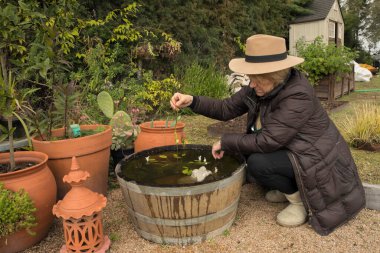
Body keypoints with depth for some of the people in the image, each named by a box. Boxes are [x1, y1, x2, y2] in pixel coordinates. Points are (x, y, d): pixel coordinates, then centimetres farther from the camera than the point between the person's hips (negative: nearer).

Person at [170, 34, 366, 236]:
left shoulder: (298, 95, -30)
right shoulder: (259, 89, -6)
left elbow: (266, 141, -31)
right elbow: (226, 109, -2)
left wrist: (225, 142, -20)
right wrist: (192, 101, -15)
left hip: (316, 160, -9)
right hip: (290, 150, 9)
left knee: (258, 163, -26)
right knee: (245, 149, 3)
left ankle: (301, 199, 0)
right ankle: (288, 187, 14)